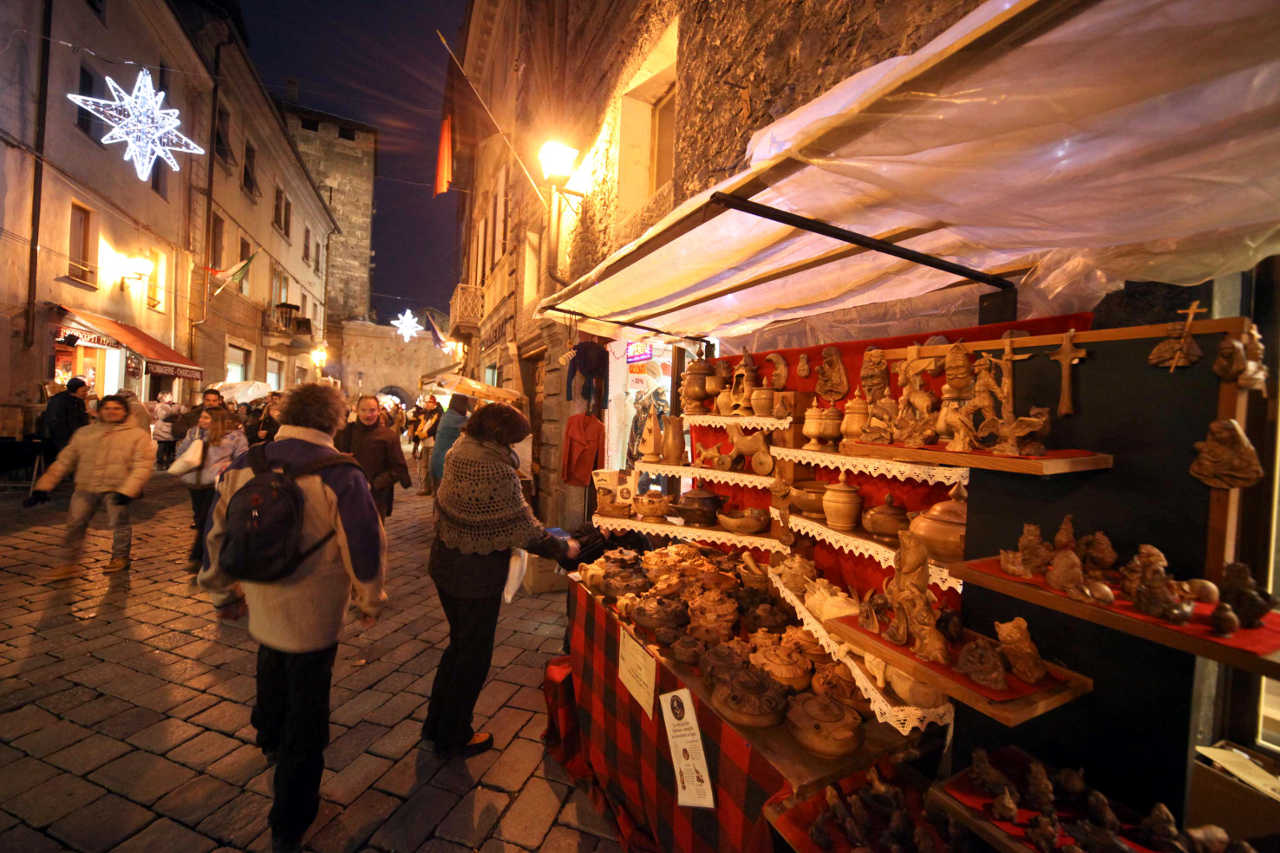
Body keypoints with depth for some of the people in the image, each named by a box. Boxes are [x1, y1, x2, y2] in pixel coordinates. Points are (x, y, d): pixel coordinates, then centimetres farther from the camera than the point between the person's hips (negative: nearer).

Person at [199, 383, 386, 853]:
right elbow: (365, 548, -19)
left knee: (272, 675, 33)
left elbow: (217, 532, 6)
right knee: (305, 720, 11)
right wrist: (370, 601, 0)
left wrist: (224, 592, 21)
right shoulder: (340, 474, -22)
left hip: (261, 606, 6)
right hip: (314, 615, -5)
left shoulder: (243, 465, -5)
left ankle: (270, 739, 61)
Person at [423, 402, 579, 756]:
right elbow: (525, 528, -22)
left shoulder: (459, 452, -2)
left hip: (444, 564, 8)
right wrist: (564, 548, -7)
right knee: (474, 655, 13)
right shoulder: (497, 471, -27)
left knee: (459, 644, 26)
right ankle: (454, 737, 32)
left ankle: (436, 723, 42)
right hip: (477, 575, -8)